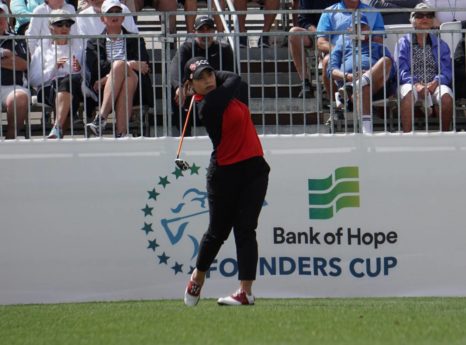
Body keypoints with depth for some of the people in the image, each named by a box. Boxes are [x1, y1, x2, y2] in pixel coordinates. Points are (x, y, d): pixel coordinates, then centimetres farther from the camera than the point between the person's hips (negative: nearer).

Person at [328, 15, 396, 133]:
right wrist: (348, 76, -7)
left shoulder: (379, 47, 36)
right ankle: (366, 132, -63)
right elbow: (332, 70, 18)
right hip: (349, 81, -2)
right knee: (362, 90, -41)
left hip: (377, 84, 2)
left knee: (386, 61, -31)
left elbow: (392, 72, 17)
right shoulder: (343, 43, 35)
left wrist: (370, 75, -7)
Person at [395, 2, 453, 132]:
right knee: (408, 94, -38)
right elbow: (401, 70, 1)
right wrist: (416, 84, -19)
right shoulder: (404, 43, 15)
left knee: (446, 96, -34)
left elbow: (446, 71, 5)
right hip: (411, 84, -1)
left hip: (434, 85, 1)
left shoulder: (440, 45, 19)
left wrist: (435, 83, -18)